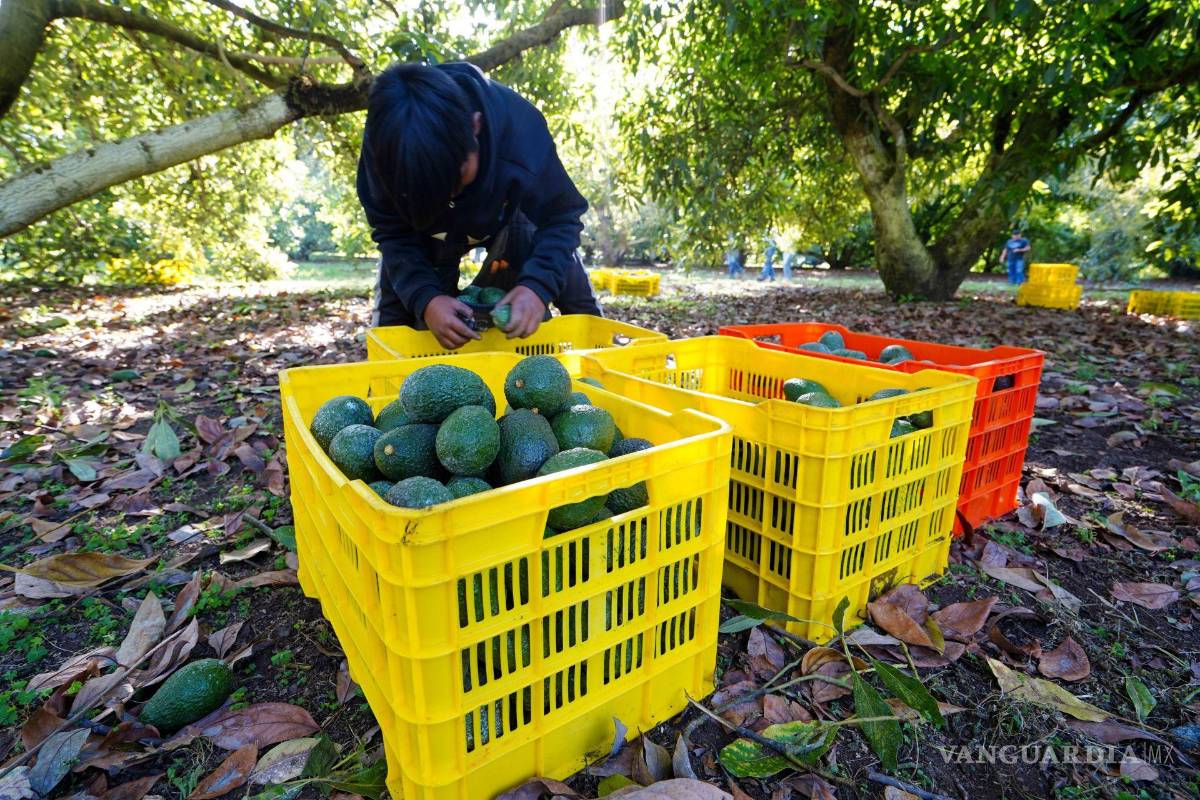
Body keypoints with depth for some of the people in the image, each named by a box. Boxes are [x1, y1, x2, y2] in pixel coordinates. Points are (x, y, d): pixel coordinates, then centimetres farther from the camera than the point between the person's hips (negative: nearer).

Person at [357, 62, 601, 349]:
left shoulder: (521, 131, -41)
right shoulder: (384, 142, -36)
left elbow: (561, 216, -31)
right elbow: (393, 233, -26)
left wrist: (538, 284, -50)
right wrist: (424, 298, -45)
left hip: (508, 211, 0)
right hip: (421, 218, 1)